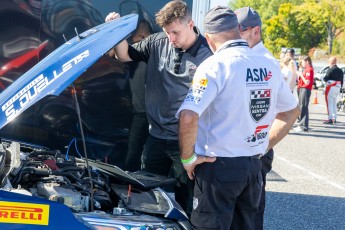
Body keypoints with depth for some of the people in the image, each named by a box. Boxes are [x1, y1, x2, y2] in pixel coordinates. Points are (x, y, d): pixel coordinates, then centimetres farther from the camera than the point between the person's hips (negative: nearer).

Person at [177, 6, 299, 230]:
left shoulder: (215, 66, -15)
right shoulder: (270, 66, 4)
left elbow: (188, 117, -26)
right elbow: (291, 112, 18)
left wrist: (188, 158, -12)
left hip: (218, 167, -6)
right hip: (254, 166, 6)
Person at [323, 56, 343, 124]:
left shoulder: (330, 70, -13)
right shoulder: (340, 71, 11)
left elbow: (325, 79, -14)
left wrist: (324, 78, 8)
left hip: (331, 88, -7)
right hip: (338, 88, 7)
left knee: (329, 103, -5)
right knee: (334, 103, 17)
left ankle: (330, 119, -9)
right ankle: (334, 118, 19)